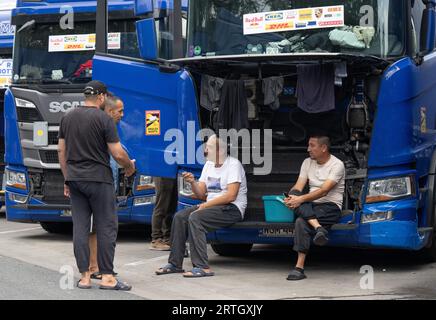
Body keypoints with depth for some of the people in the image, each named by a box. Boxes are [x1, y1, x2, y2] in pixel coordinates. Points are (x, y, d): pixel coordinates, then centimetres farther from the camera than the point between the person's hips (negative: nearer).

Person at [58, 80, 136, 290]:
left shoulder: (68, 118, 10)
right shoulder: (104, 119, -9)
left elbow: (61, 151, 12)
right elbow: (118, 154, -10)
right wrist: (130, 166, 10)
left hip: (75, 179, 6)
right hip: (98, 180, -6)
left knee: (80, 227, 6)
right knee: (107, 227, -1)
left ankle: (84, 277, 5)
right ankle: (107, 277, -2)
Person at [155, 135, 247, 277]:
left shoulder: (233, 164, -9)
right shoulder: (209, 165, 16)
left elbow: (231, 196, -19)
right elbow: (201, 194, 13)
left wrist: (206, 205, -16)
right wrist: (193, 182, -7)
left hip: (232, 209, -8)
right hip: (211, 206, 8)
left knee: (195, 217, -29)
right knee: (179, 217, -9)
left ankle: (202, 267, -31)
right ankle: (175, 264, -6)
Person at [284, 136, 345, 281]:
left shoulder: (337, 165, -7)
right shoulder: (308, 163, 15)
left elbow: (324, 191, -20)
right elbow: (298, 187, 5)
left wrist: (301, 199, -30)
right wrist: (291, 198, -20)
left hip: (330, 206, -6)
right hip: (311, 205, 6)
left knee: (301, 222, -35)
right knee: (294, 194, -30)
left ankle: (299, 267, -40)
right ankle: (319, 228, -44)